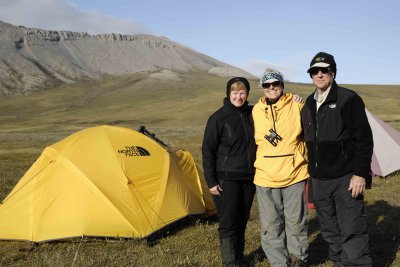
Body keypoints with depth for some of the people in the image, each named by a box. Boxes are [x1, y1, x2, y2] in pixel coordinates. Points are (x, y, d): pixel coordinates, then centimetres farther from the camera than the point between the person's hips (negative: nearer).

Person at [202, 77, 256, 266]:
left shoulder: (252, 114, 3)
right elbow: (208, 151, -8)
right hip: (227, 179, -5)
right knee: (228, 223, -1)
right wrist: (211, 181, -11)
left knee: (242, 220, 15)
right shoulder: (218, 118, -10)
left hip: (249, 178, 5)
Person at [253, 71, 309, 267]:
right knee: (271, 225, 7)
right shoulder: (256, 111, 3)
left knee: (296, 221, 10)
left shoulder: (297, 106, -4)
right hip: (265, 177, 2)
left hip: (294, 175, -2)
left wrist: (303, 158, 7)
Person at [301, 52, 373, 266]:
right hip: (319, 180, 7)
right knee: (330, 231, 16)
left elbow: (363, 140, -11)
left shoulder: (348, 99, -8)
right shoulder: (309, 104, 11)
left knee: (352, 232, -4)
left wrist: (360, 173, -16)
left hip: (346, 179, -6)